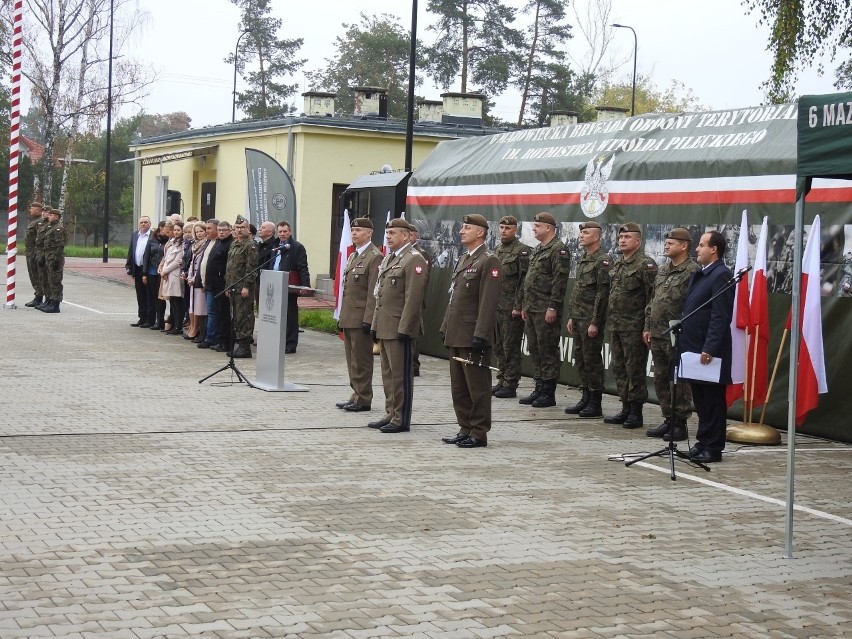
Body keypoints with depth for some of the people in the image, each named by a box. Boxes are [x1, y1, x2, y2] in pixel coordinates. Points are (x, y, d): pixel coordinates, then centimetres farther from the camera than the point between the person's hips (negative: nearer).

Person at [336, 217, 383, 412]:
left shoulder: (374, 257, -11)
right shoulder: (353, 256, 18)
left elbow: (374, 292, -17)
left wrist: (368, 319, -21)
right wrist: (342, 316, 18)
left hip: (361, 318, -9)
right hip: (349, 319, 9)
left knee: (361, 361, -3)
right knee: (352, 360, 13)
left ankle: (363, 399, 3)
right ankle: (356, 394, 20)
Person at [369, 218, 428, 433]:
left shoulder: (414, 260, -12)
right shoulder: (388, 259, 18)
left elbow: (414, 298, -18)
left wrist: (404, 328, -21)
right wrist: (375, 325, 18)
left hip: (399, 328, -9)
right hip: (385, 327, 9)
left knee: (401, 374, -3)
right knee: (388, 373, 14)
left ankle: (401, 419, 2)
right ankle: (391, 414, 21)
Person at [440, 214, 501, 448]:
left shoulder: (489, 261, -10)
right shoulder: (463, 260, 18)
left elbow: (489, 302, -17)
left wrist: (480, 335, -21)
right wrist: (446, 327, 17)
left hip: (473, 337, -9)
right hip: (456, 336, 9)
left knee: (477, 387, -2)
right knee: (459, 388, 12)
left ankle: (479, 433, 4)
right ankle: (465, 429, 20)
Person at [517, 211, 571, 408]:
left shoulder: (558, 250, -11)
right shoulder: (537, 250, 18)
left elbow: (560, 281, -18)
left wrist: (553, 307, -21)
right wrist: (524, 305, 19)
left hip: (546, 311, -9)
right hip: (532, 309, 9)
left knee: (547, 351, -5)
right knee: (535, 350, 12)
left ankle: (549, 393, 0)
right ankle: (539, 389, 19)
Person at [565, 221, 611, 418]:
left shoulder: (603, 261, -12)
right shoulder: (582, 259, 16)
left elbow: (603, 293, -17)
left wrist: (595, 322, -19)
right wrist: (571, 316, 17)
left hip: (591, 320, -9)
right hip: (578, 318, 9)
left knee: (592, 360, -4)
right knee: (580, 359, 12)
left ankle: (595, 404, 2)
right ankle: (585, 399, 20)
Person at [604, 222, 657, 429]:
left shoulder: (646, 265, -10)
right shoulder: (616, 265, 16)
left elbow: (652, 297, -14)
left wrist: (647, 326, -18)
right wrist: (609, 319, 16)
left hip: (634, 328, -9)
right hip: (616, 326, 9)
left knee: (635, 370, -3)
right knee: (619, 369, 12)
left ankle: (636, 412, 3)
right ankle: (625, 409, 20)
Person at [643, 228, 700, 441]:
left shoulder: (692, 272, -11)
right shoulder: (662, 270, 16)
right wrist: (648, 327, 17)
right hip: (658, 336, 9)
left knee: (679, 382, -2)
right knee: (661, 380, 13)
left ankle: (680, 424, 5)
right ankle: (668, 420, 23)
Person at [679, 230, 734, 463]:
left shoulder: (721, 275, -14)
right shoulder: (698, 275, 16)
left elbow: (720, 317, -20)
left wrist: (709, 349, -22)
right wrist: (685, 343, 15)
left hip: (709, 351, -9)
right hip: (694, 348, 9)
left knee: (712, 400, -1)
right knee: (700, 399, 15)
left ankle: (713, 448, 5)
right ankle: (703, 442, 24)